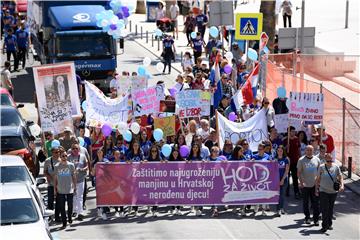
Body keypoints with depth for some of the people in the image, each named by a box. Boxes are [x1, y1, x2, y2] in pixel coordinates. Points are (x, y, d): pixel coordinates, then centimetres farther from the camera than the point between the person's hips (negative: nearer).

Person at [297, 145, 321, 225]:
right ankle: (307, 218, 19)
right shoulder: (301, 160, -2)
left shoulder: (316, 160, 6)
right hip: (305, 185, -1)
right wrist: (301, 182, -12)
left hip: (315, 185, 1)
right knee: (305, 202, 8)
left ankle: (316, 219, 4)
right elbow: (299, 173, -2)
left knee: (315, 203, -1)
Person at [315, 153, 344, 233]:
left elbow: (340, 177, 3)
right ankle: (324, 226, -5)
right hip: (323, 191, -2)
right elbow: (318, 179, 5)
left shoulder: (336, 167, 2)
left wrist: (342, 185, -14)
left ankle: (329, 224, 25)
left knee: (331, 209, 12)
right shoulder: (321, 167, -1)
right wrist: (316, 189, 4)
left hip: (333, 191, 2)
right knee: (324, 209, -8)